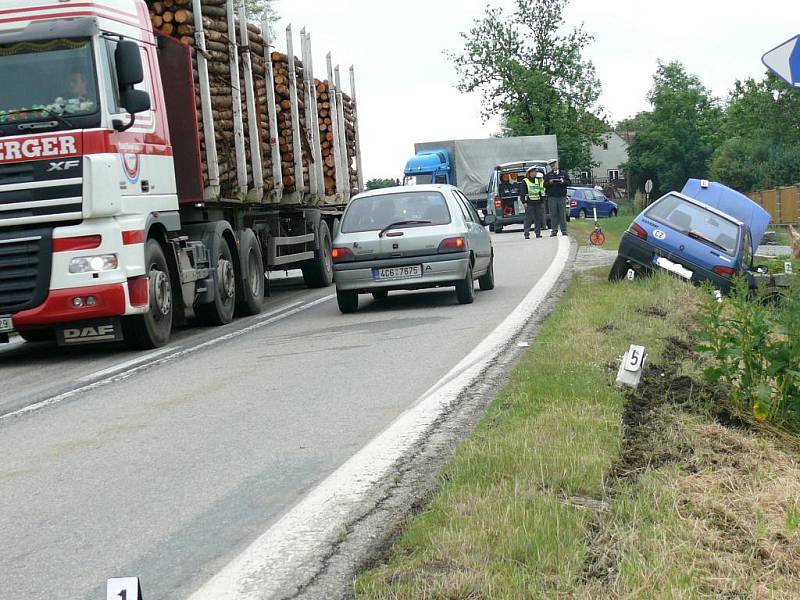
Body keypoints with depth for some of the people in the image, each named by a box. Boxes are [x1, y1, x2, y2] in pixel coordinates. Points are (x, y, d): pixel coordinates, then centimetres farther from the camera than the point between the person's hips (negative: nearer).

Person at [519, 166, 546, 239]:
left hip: (538, 203, 6)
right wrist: (524, 202, -12)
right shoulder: (524, 181, -2)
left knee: (538, 219, 6)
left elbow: (542, 191, 21)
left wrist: (542, 202, 16)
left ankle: (538, 233, 13)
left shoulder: (538, 181, 16)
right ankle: (526, 234, -4)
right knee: (528, 219, -6)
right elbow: (522, 193, -4)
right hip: (529, 204, -6)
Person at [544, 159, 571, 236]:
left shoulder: (564, 174, 11)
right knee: (553, 214, -2)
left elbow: (569, 182, 7)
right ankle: (554, 230, 0)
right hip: (552, 197, 0)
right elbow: (545, 185, 7)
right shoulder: (548, 175, 11)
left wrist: (563, 181, -12)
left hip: (562, 196, 0)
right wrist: (549, 182, -12)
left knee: (562, 214, -1)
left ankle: (564, 230, 2)